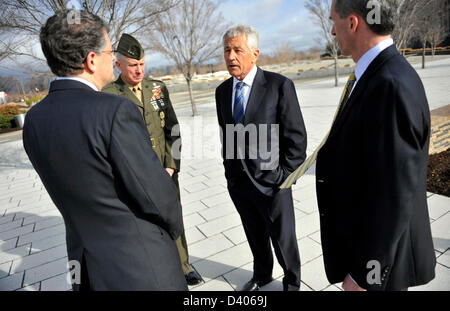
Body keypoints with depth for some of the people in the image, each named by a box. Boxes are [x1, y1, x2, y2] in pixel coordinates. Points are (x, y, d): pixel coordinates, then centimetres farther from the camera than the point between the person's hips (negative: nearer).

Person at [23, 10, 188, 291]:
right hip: (142, 267, -6)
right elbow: (156, 194, -21)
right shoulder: (116, 111, -25)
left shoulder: (34, 120, -1)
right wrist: (175, 226, 0)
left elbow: (71, 189, 7)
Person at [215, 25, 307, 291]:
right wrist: (229, 171, 11)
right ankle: (262, 275, 49)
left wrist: (284, 177, -12)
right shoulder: (223, 91, 5)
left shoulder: (279, 85, -12)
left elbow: (296, 137, -11)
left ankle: (292, 282, 41)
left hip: (270, 180, -4)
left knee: (283, 237, 13)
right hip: (237, 182, 5)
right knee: (255, 234, 23)